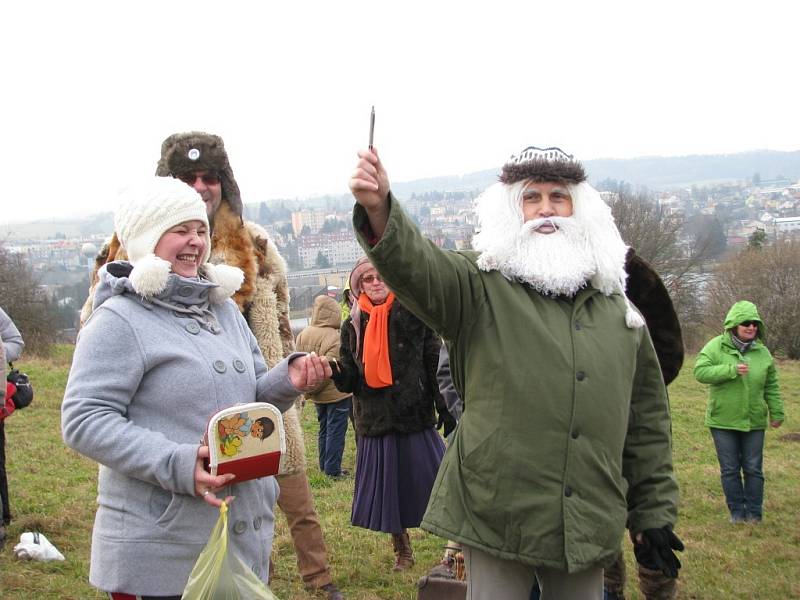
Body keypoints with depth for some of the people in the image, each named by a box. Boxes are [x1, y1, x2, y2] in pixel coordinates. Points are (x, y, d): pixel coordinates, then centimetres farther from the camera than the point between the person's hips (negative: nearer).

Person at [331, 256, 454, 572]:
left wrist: (445, 409, -11)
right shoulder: (353, 325, 6)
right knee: (387, 488, 10)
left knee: (429, 482, -1)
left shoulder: (412, 314, -2)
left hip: (416, 416, -3)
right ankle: (402, 552, 29)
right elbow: (350, 380, 5)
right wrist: (336, 371, -18)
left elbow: (436, 364, -4)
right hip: (375, 421, 3)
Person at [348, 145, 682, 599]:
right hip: (496, 518, -3)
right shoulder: (481, 288, -2)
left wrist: (654, 514, 12)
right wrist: (380, 210, -44)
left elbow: (647, 420, 13)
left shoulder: (618, 310, 9)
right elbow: (416, 263, -24)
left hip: (590, 524, 4)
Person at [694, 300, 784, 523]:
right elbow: (700, 372, -17)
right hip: (723, 421, -2)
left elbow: (771, 386, 11)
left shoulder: (762, 352, 3)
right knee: (730, 470, 6)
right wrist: (731, 369, -24)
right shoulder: (716, 347, -6)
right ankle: (737, 511, 19)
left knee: (753, 469, 7)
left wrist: (777, 412, 10)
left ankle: (754, 512, 19)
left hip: (754, 421, 2)